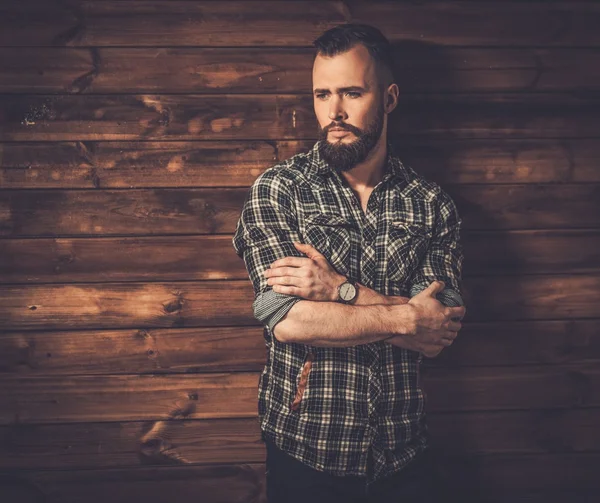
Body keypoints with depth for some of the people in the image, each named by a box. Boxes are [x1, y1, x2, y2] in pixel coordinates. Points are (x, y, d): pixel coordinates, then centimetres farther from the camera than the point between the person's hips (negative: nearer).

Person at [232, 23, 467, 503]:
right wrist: (406, 318, -15)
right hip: (305, 450, -1)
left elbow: (439, 333, -10)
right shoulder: (276, 190, -7)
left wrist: (340, 288, -20)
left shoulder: (432, 204, -2)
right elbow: (287, 319, -18)